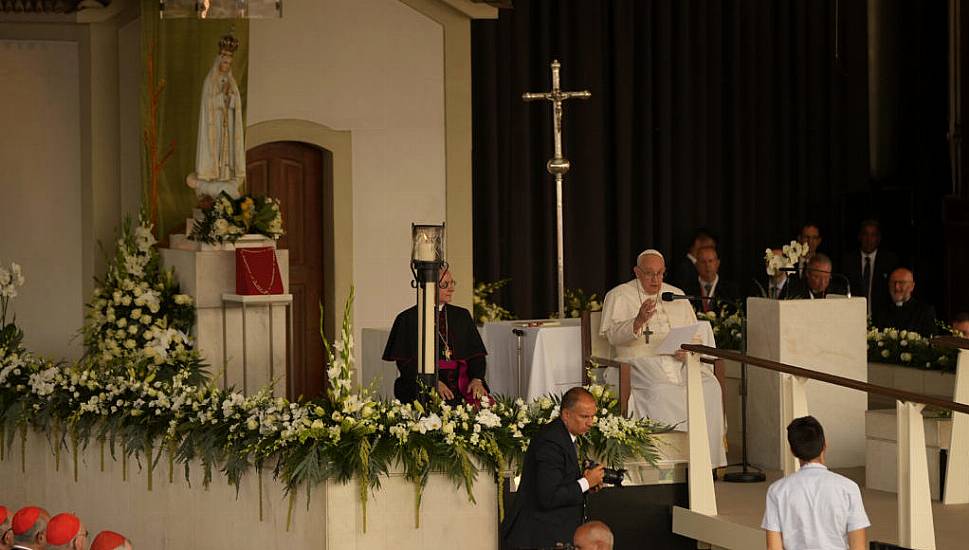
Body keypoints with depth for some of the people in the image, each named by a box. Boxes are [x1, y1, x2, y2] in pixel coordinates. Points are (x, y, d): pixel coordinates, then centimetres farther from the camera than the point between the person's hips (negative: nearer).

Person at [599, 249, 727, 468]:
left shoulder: (677, 295, 22)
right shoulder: (619, 296, 8)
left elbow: (697, 334, 19)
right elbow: (612, 334, -6)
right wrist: (639, 321, -24)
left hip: (679, 361, 4)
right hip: (642, 360, -4)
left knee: (710, 387, -24)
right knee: (662, 391, -35)